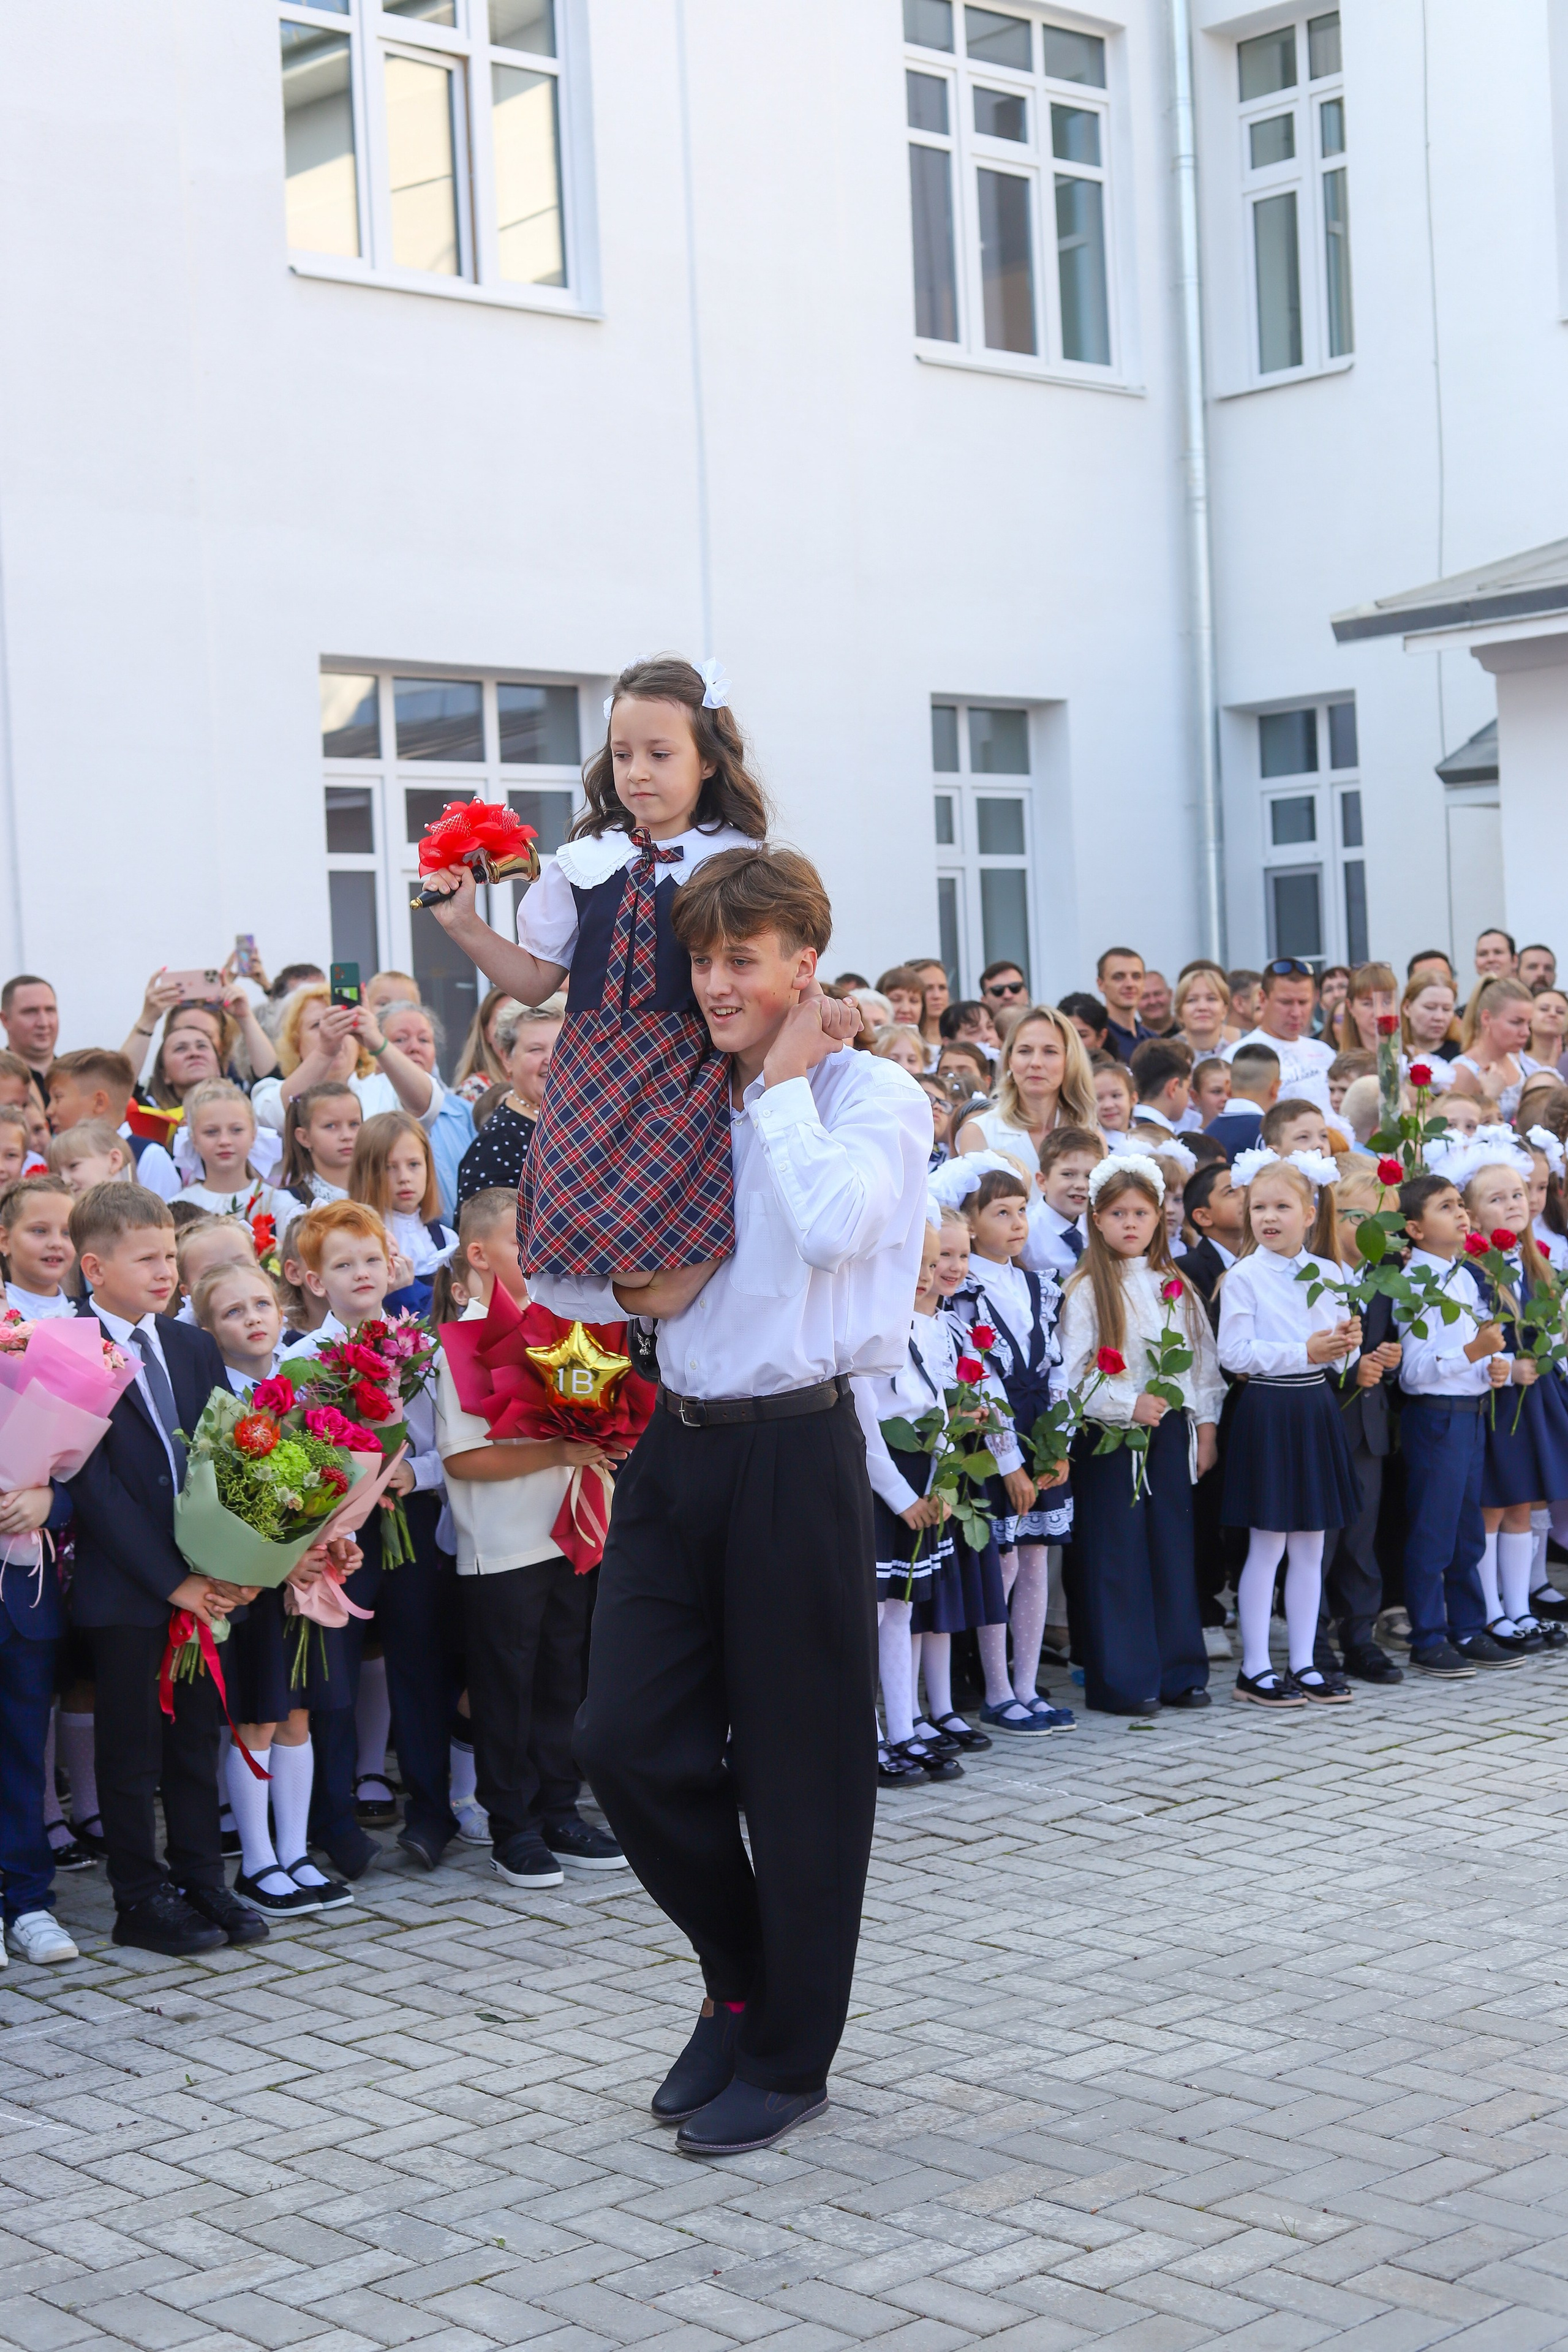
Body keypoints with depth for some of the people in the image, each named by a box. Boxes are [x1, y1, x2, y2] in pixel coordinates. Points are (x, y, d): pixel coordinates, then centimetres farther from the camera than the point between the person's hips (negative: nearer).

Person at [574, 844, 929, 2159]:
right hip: (681, 1445, 6)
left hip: (795, 1450, -6)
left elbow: (832, 1225, -24)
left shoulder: (874, 1096, -5)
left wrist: (783, 1084, -13)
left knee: (799, 1760, 3)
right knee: (628, 1738, 2)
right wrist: (636, 1283, 4)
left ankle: (789, 2056, 18)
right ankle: (742, 1977, 26)